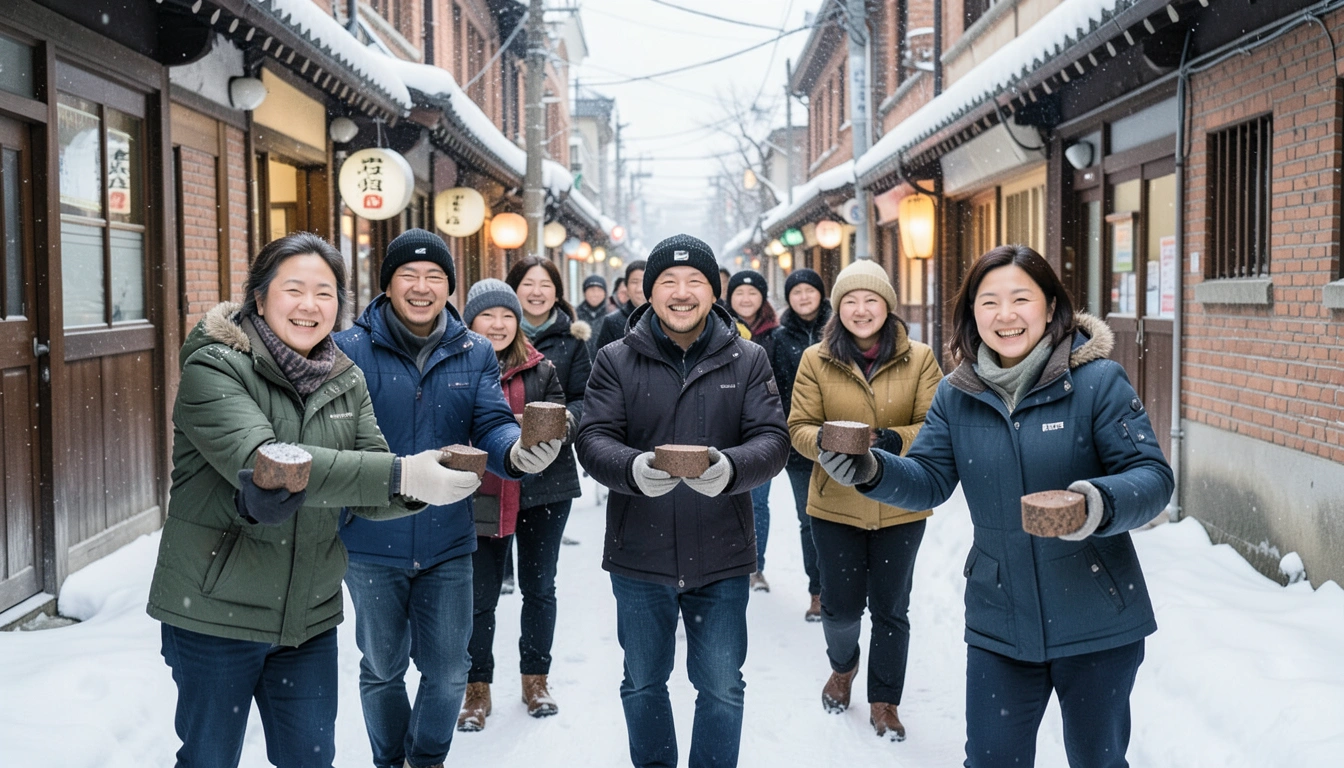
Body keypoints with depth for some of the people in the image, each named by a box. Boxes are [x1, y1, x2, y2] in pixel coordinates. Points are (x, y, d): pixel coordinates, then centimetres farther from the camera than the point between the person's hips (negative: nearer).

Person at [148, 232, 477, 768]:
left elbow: (369, 498, -1)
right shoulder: (214, 368, -13)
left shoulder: (347, 382, 5)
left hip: (309, 617, 4)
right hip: (214, 611, -4)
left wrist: (420, 488, -25)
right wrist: (400, 473, -35)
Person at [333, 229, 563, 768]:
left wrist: (518, 450, -33)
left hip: (448, 543, 2)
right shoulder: (351, 350, -8)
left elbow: (492, 425, -10)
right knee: (382, 670, 16)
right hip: (372, 543, -2)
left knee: (447, 671, 11)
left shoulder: (475, 354, 1)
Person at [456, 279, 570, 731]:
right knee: (480, 597, 5)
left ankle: (535, 678, 28)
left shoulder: (540, 370, 2)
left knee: (539, 588, 12)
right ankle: (477, 688, 20)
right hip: (482, 499, -2)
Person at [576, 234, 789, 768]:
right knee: (643, 684, 18)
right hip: (639, 556, 1)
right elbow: (594, 439, -8)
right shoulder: (616, 360, 0)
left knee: (721, 688, 11)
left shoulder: (747, 360, 1)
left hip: (721, 559, 0)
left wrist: (731, 467, -29)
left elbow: (772, 439, -7)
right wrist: (633, 469, -31)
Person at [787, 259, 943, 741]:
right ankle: (842, 666, 45)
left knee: (890, 609, 11)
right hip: (835, 505, 0)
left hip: (900, 507, 0)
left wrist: (893, 441, -24)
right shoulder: (816, 360, -3)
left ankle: (884, 701, 30)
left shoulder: (919, 359, -4)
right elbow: (799, 427, -3)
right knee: (841, 606, 11)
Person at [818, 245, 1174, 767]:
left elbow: (1152, 475, -15)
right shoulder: (955, 395, 0)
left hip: (1096, 623, -2)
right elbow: (928, 480, 2)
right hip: (998, 624, 3)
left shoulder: (1097, 380, -12)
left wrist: (1102, 503, -36)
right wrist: (871, 471, -19)